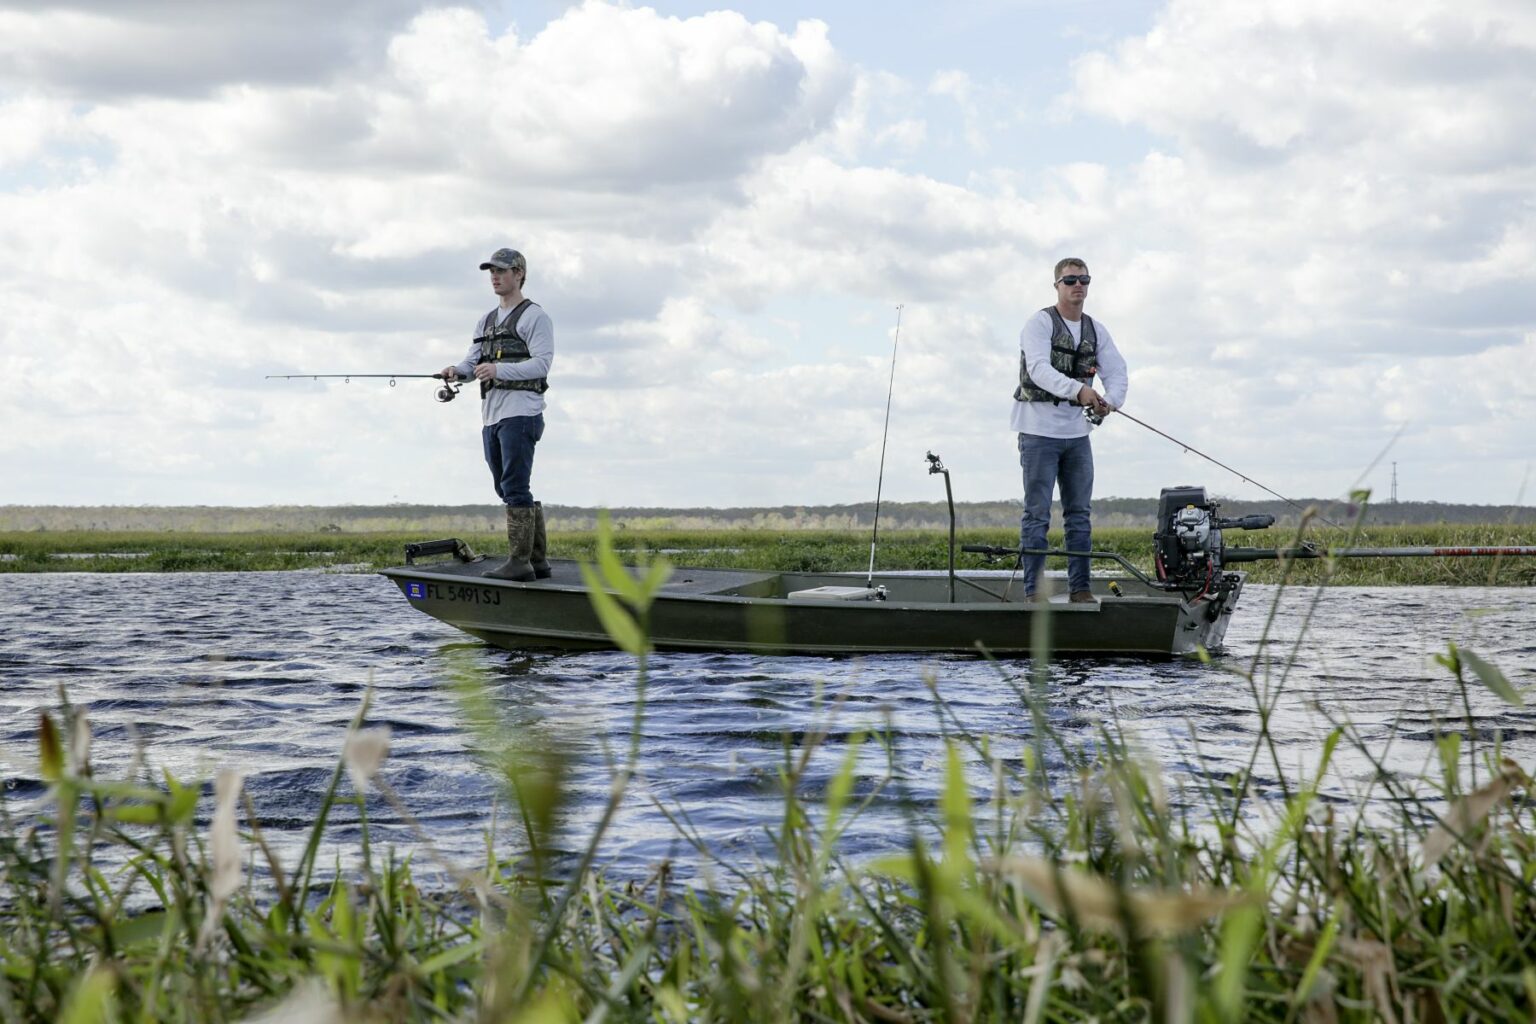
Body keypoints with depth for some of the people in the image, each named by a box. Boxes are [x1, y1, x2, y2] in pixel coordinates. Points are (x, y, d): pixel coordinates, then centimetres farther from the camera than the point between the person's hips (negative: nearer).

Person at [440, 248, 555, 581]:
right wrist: (456, 370, -8)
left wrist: (499, 370, -25)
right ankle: (537, 560, 14)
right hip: (492, 415, 9)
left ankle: (519, 561, -14)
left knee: (515, 488, -14)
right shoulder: (486, 322, 23)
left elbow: (542, 364, -13)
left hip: (520, 412, -9)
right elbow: (473, 361, 16)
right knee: (508, 489, 9)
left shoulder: (534, 316, -2)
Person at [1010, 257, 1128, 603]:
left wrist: (1110, 401, -21)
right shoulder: (1040, 323, -7)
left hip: (1076, 432, 6)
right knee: (1037, 514, -4)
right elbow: (1039, 369, -23)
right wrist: (1078, 389, -38)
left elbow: (1116, 370, 2)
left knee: (1080, 513, 9)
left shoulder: (1096, 330, 11)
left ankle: (1080, 588, 15)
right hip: (1040, 429, -6)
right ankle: (1033, 591, -2)